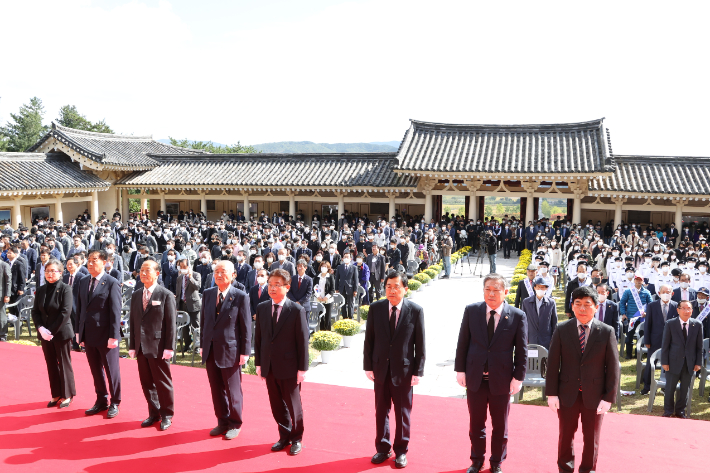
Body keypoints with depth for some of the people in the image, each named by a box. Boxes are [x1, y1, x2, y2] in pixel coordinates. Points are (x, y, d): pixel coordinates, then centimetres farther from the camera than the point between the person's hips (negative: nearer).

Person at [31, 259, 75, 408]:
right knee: (51, 365, 11)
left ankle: (67, 395, 15)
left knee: (64, 364, 3)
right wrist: (40, 328, -9)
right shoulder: (40, 290, 7)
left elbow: (65, 312, -15)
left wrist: (52, 331, -16)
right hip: (45, 334, 5)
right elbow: (35, 312, 6)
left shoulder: (65, 289, -9)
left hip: (61, 333, -5)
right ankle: (56, 395, 22)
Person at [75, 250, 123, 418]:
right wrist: (79, 331, 8)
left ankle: (114, 403, 20)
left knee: (111, 370, 6)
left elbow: (115, 311, -13)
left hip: (106, 335, -6)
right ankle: (101, 401, 28)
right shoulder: (83, 282, 10)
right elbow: (80, 308, 13)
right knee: (95, 370, 15)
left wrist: (114, 336, -16)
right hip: (89, 335, 6)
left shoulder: (112, 283, -10)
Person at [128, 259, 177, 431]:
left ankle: (166, 415, 17)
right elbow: (133, 322, 13)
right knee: (147, 383, 12)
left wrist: (169, 347, -13)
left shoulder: (166, 295, -5)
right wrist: (132, 346, 8)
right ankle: (154, 413, 26)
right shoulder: (136, 295, 12)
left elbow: (171, 323, -8)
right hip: (141, 346, 6)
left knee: (163, 383, 3)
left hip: (158, 347, -5)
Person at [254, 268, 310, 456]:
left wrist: (302, 368, -10)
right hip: (269, 367, 4)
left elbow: (303, 341, -9)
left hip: (289, 368, -4)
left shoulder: (297, 311, -11)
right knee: (277, 406, 14)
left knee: (293, 405, 10)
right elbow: (258, 337, 9)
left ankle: (296, 438, 29)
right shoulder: (262, 308, 4)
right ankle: (284, 436, 33)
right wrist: (258, 363, 6)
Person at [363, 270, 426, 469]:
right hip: (380, 369, 2)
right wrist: (368, 366, 0)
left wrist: (418, 371, -8)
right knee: (381, 411, 13)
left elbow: (420, 344, -6)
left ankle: (401, 451, 28)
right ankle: (383, 448, 31)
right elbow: (369, 339, 2)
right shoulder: (375, 308, -3)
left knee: (403, 412, 11)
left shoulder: (415, 310, -9)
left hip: (404, 370, -2)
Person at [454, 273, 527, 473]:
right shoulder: (471, 311, -3)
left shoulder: (518, 316, -8)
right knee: (476, 424, 15)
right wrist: (460, 369, 0)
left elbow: (521, 350, -4)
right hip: (475, 378, 1)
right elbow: (462, 343, 2)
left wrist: (518, 377, -6)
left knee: (500, 426, 14)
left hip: (501, 380, -1)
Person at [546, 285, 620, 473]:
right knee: (565, 436, 14)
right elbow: (553, 363, -2)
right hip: (568, 394, 1)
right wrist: (552, 393, -5)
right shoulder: (562, 330, -4)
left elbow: (613, 367, -4)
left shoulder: (607, 332, -6)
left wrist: (609, 398, -8)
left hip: (594, 395, 0)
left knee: (591, 439, 14)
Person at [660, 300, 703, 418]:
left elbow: (699, 346, 4)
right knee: (670, 388, 7)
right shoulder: (670, 324, -6)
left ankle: (680, 411, 28)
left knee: (685, 389, 11)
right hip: (674, 362, -2)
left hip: (690, 364, 2)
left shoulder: (697, 325, 0)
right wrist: (664, 362, -6)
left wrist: (698, 363, 1)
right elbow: (665, 345, -3)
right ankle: (668, 411, 24)